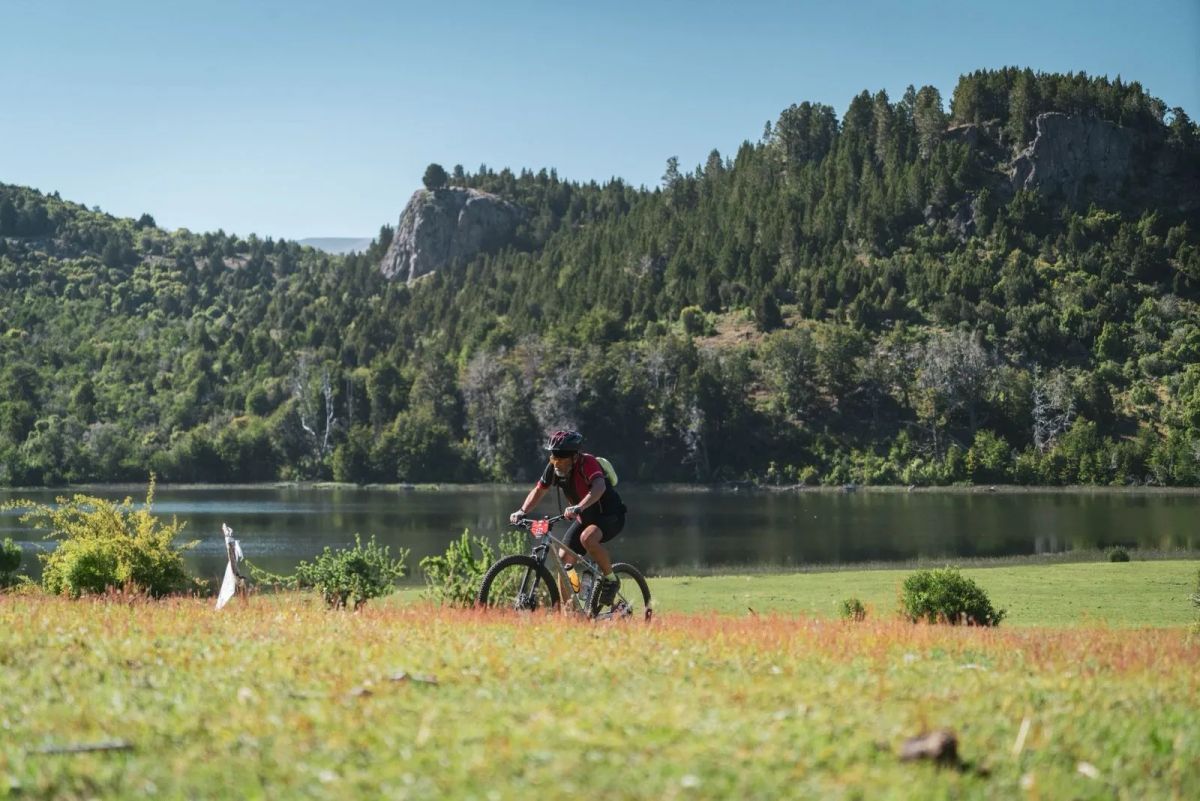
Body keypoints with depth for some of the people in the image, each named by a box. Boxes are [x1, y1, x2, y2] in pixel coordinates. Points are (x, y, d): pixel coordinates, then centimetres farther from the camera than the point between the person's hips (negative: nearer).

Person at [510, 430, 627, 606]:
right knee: (564, 558, -6)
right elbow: (538, 491, 3)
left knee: (587, 538, -35)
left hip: (610, 515, -7)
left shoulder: (587, 463, -28)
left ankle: (611, 579, -12)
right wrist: (522, 512, -14)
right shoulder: (553, 469, -9)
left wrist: (578, 507, -61)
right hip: (585, 518, 7)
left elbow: (599, 487, -46)